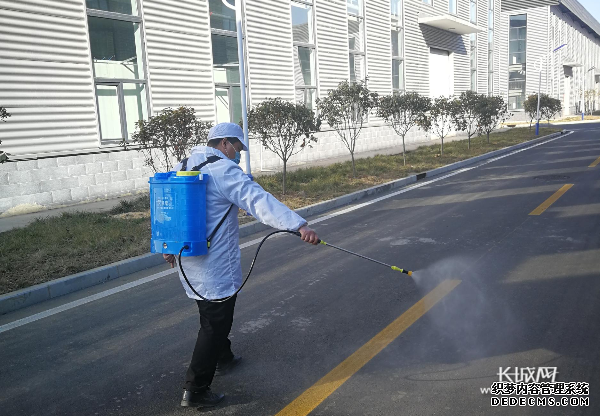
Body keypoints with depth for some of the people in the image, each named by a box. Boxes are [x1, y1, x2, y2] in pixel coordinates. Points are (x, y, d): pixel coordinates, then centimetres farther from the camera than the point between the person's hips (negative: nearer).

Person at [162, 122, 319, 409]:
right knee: (215, 323, 1)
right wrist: (299, 225, -36)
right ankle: (195, 390, 8)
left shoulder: (181, 168, 13)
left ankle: (222, 358, 45)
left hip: (187, 260, 9)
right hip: (215, 267, -9)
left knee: (214, 315, 26)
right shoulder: (223, 170, -15)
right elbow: (260, 200, -29)